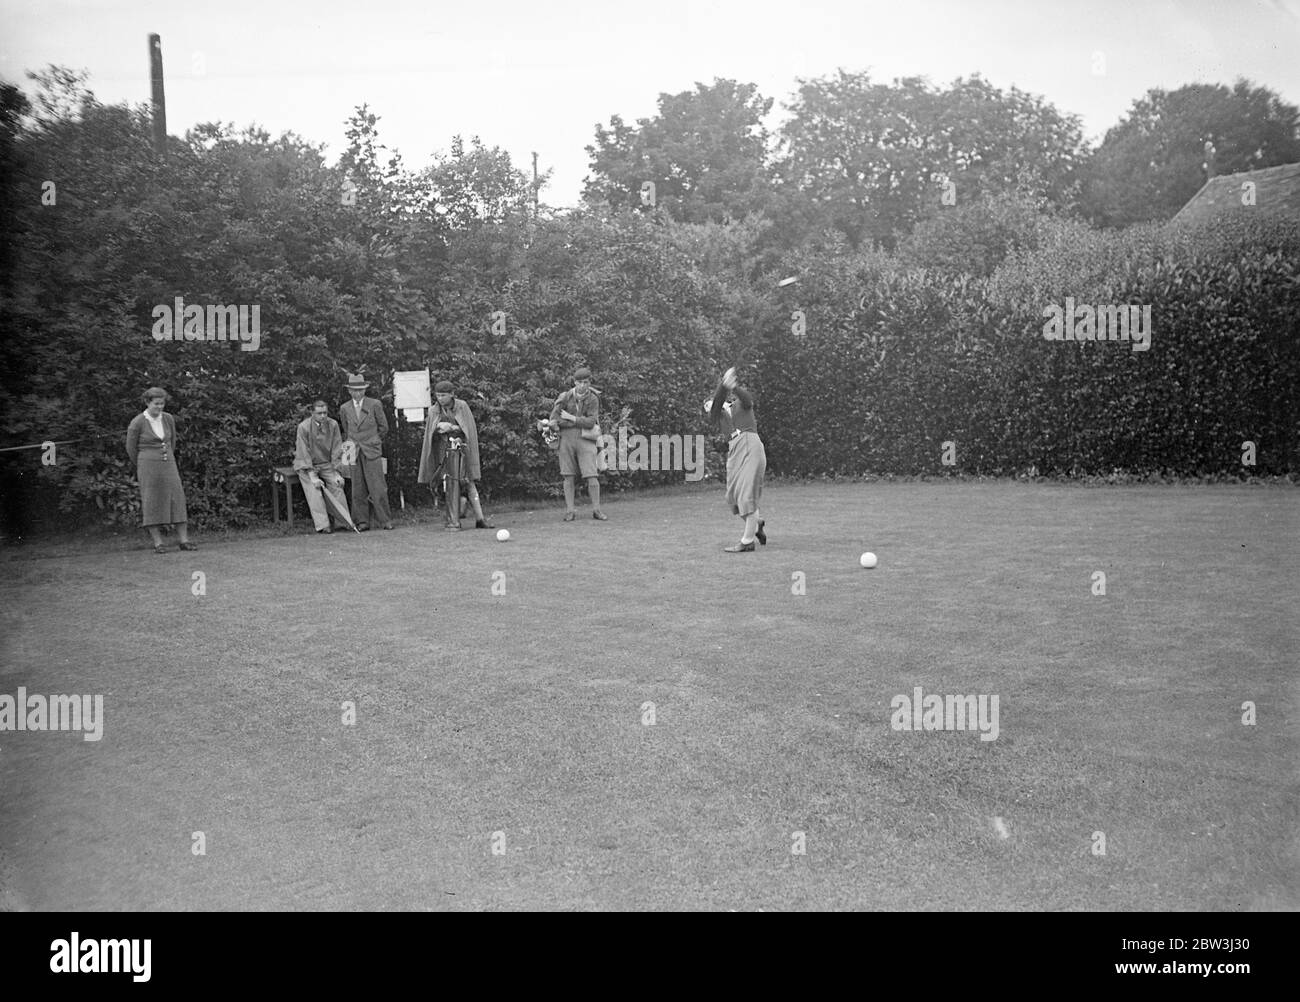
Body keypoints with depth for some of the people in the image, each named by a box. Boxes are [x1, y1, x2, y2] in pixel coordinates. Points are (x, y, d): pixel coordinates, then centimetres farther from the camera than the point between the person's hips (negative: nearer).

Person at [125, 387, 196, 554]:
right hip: (148, 466, -4)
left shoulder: (168, 419, 4)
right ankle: (158, 543, 5)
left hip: (168, 466, 4)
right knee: (152, 504, -1)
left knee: (177, 500, -1)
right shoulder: (137, 423, -8)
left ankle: (184, 541, 1)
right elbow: (131, 448, 3)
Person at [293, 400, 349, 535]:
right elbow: (304, 453, -17)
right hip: (307, 466, -3)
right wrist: (313, 477, -22)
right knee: (314, 490, -20)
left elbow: (337, 450, -5)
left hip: (327, 464, 3)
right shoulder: (303, 427, -17)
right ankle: (323, 525, -24)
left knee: (337, 486, -17)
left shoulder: (333, 425, -9)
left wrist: (337, 473, -11)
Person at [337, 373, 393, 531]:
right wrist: (350, 444, 11)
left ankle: (385, 519, 1)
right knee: (358, 488, 2)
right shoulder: (344, 408, 9)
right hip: (355, 452, 3)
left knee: (377, 487, -6)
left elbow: (383, 427, 8)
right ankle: (362, 521, 7)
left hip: (372, 451, -2)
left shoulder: (375, 405, 1)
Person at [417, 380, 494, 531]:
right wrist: (438, 428, -14)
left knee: (469, 483, -3)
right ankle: (454, 521, -4)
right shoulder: (433, 411, 7)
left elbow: (470, 428, -2)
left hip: (463, 450, 0)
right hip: (446, 451, 0)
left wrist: (452, 427, -14)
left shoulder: (462, 406, 3)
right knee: (451, 485, -6)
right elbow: (429, 434, 7)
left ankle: (480, 518, -2)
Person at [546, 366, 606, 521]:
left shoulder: (593, 399, 1)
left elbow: (591, 422, -10)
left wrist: (570, 418, -7)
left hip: (585, 440, -1)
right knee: (568, 476, 3)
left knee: (592, 476, -7)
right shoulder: (565, 397, 3)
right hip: (567, 438, 1)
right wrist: (580, 421, -11)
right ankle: (570, 511, 9)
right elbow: (553, 420, -6)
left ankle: (596, 510, 4)